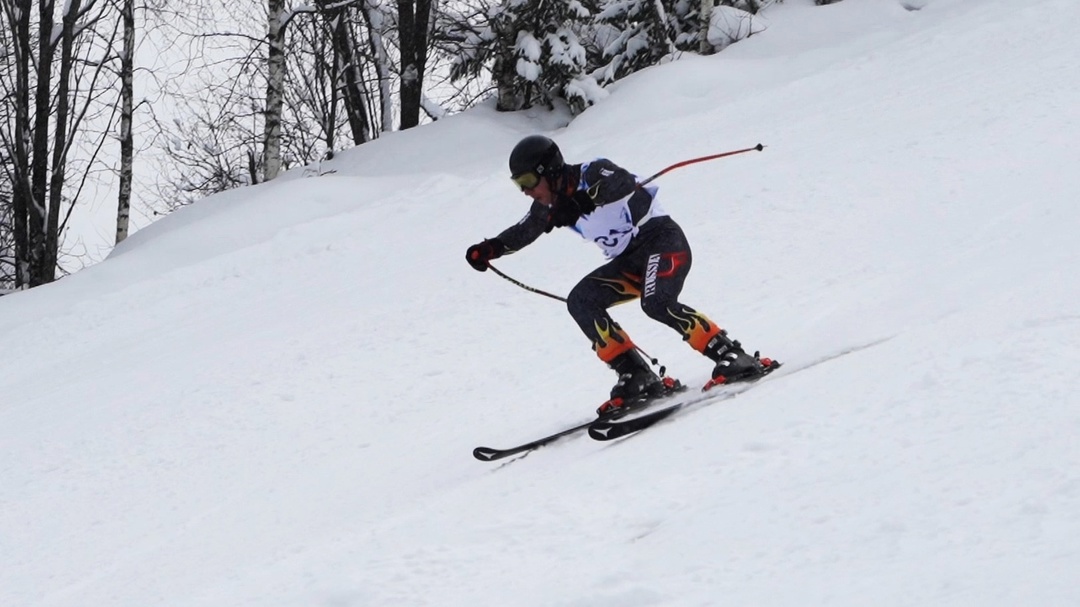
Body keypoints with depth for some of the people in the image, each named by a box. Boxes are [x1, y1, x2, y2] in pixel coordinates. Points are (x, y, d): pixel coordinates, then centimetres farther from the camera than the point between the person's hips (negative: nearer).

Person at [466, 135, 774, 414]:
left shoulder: (591, 173, -17)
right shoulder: (550, 205, 6)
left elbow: (623, 182, -37)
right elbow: (522, 232, 21)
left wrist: (581, 201, -48)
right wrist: (490, 249, 6)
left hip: (662, 239, -9)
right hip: (631, 263, 9)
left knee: (656, 303, -31)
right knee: (580, 301, -7)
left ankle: (732, 357, -24)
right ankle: (638, 378, -13)